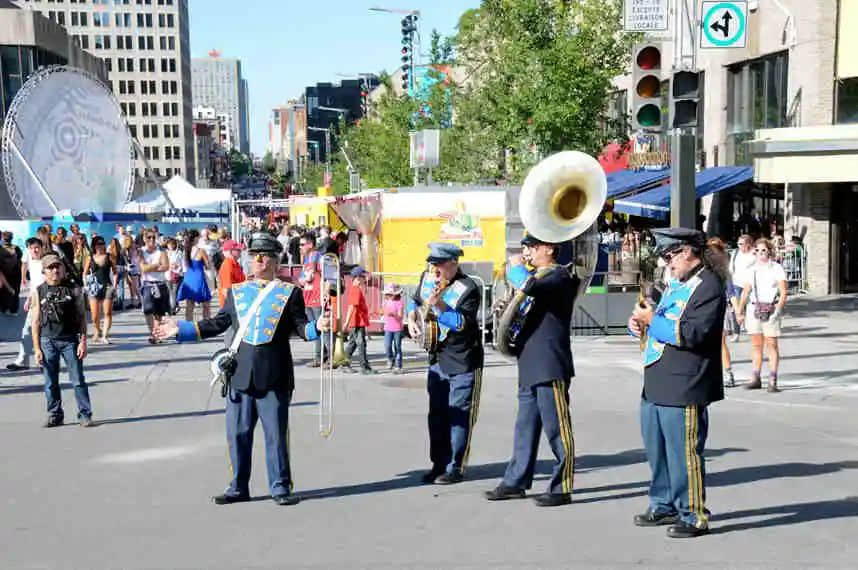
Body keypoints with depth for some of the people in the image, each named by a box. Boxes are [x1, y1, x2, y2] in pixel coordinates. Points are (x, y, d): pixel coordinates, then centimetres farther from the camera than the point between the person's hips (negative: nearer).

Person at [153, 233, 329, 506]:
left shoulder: (290, 293, 4)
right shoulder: (236, 292, 14)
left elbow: (301, 327, 0)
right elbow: (217, 324, 17)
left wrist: (316, 327, -22)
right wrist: (180, 329, 14)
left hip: (274, 378, -3)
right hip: (240, 376, 3)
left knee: (276, 434, 1)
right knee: (238, 434, 7)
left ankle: (280, 487, 12)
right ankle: (239, 487, 19)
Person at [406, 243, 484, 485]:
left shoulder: (468, 289, -17)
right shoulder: (427, 278, 3)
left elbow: (462, 323, -26)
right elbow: (415, 300, 22)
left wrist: (438, 304, -33)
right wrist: (412, 318, 4)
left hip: (463, 363, -7)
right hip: (437, 359, 7)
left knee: (459, 416, -2)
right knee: (437, 415, 11)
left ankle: (455, 468, 6)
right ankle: (439, 464, 20)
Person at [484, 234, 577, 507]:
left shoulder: (559, 276, -11)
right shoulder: (539, 276, 18)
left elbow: (528, 287, -29)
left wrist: (516, 266, -9)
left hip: (551, 366, -10)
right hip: (531, 366, 10)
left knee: (556, 428, -4)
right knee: (525, 427, 14)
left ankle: (561, 488, 2)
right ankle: (516, 481, 22)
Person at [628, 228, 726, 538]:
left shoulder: (709, 286, -12)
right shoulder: (675, 283, 17)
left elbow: (692, 333, -22)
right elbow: (663, 322, 26)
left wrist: (653, 320, -17)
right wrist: (640, 323, 4)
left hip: (684, 388, -10)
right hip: (655, 385, 10)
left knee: (683, 454, -3)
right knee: (656, 449, 18)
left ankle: (693, 516, 8)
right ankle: (664, 505, 31)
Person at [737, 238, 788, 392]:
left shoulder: (777, 268, 0)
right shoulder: (752, 270, 12)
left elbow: (783, 293, -4)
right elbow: (745, 292, 15)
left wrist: (777, 310, -16)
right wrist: (740, 311, 8)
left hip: (771, 310, -4)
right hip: (754, 309, 4)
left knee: (772, 345, -4)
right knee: (756, 344, 7)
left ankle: (772, 381, -3)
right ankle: (755, 379, 12)